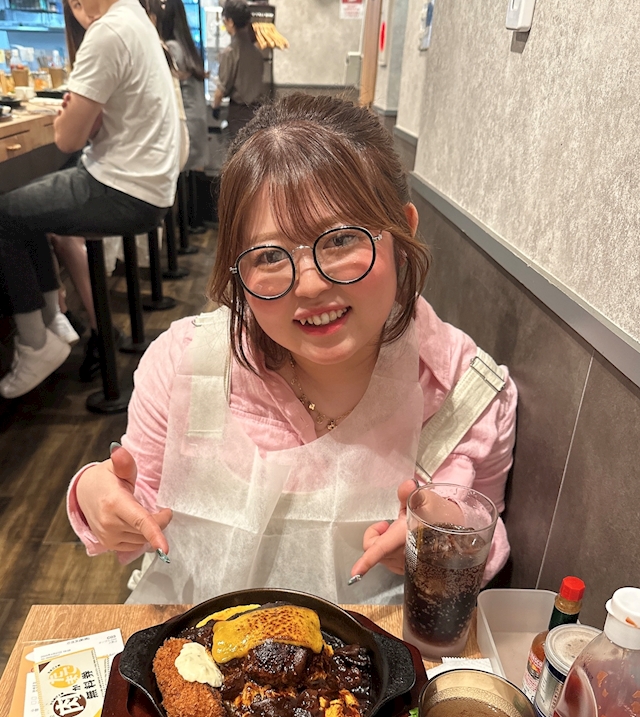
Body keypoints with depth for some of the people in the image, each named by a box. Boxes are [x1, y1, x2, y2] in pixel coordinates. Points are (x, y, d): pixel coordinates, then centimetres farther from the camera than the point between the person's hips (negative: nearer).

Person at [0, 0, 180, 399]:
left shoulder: (108, 32, -19)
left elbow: (68, 138, -16)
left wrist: (70, 115, 4)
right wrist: (82, 115, -6)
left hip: (128, 193, -10)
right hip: (144, 179, 10)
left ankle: (36, 345, 7)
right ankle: (53, 318, 24)